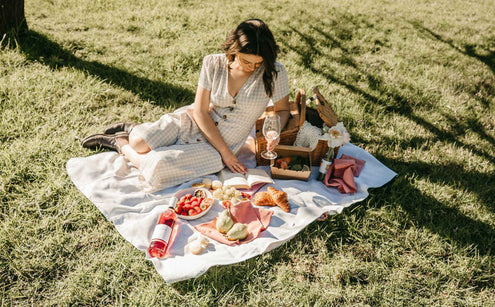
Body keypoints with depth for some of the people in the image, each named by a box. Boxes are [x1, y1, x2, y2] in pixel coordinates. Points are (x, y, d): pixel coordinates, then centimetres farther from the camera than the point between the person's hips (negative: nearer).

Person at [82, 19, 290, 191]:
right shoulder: (213, 64, -10)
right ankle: (131, 132, 18)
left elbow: (283, 110, 2)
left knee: (157, 168, -23)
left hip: (217, 146, -1)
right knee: (139, 144, -21)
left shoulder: (274, 73, -14)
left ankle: (120, 144, 9)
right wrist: (225, 152, -14)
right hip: (193, 122, 2)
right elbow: (200, 111, -9)